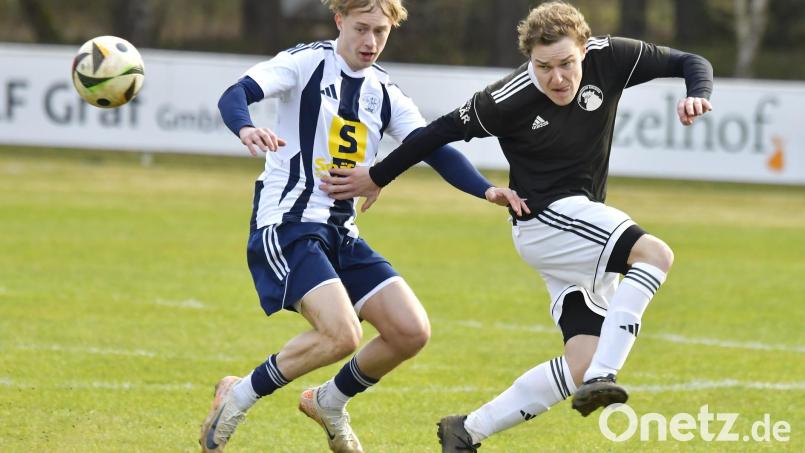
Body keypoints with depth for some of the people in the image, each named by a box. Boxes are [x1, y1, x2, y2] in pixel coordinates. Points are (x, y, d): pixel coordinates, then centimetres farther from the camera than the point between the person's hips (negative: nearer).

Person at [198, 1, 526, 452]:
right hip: (288, 224, -7)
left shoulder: (384, 93, 11)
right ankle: (238, 397, -5)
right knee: (342, 334, -25)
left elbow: (435, 149, 2)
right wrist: (246, 128, -41)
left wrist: (486, 189, -15)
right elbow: (234, 95, -18)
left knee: (412, 331, -3)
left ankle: (329, 402, 22)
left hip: (342, 233, 7)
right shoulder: (307, 63, -5)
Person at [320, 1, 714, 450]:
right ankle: (601, 378, -37)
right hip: (544, 220, -6)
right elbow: (441, 131, -6)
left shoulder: (609, 58, -9)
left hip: (582, 223, 6)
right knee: (655, 254, -30)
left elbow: (690, 63, 0)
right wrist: (376, 178, 3)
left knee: (583, 364, -3)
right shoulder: (509, 100, -19)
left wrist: (698, 94, -22)